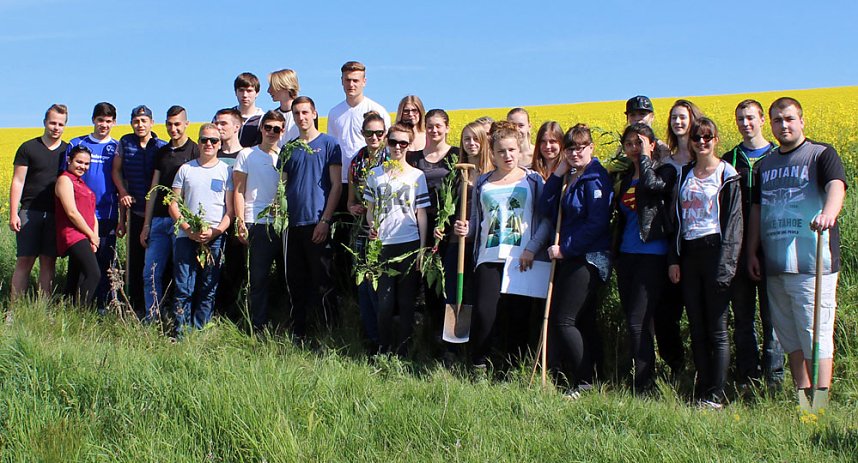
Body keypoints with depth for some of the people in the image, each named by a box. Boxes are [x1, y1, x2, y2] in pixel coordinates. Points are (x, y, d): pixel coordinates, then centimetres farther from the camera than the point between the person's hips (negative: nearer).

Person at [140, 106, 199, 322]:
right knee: (150, 273, 5)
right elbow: (154, 189, 17)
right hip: (158, 220, 6)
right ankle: (152, 317, 14)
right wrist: (146, 224, 13)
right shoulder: (162, 152, 16)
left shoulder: (194, 151, -2)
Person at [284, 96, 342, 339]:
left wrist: (325, 221, -13)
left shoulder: (328, 144, -1)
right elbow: (283, 185, 16)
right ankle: (297, 333, 19)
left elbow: (336, 185, -5)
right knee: (295, 281, 10)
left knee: (322, 281, -2)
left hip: (317, 224, -5)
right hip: (292, 224, 5)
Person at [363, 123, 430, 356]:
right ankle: (384, 351, 13)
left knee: (406, 302, 4)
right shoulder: (375, 174, 7)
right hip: (383, 246, 1)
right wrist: (372, 229, -8)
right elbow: (370, 210, 12)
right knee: (385, 303, -1)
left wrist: (422, 249, -1)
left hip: (410, 245, -1)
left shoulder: (417, 176, 3)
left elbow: (421, 214, 4)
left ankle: (402, 352, 14)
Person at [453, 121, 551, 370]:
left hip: (522, 260, -1)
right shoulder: (483, 183, 13)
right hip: (489, 258, 1)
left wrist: (533, 248, -11)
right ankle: (478, 365, 6)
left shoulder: (533, 181, 6)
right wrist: (465, 228, -3)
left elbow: (547, 219, 1)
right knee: (483, 312, -11)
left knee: (519, 314, 2)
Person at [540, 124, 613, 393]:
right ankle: (594, 375, 19)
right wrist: (557, 175, -1)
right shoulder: (570, 178, 14)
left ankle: (584, 383, -2)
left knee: (562, 321, -10)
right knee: (583, 323, 12)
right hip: (570, 259, 9)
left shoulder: (596, 179, -12)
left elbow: (597, 224, -19)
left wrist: (565, 249, -16)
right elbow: (546, 210, 6)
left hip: (587, 258, -9)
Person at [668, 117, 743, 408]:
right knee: (696, 329, 8)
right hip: (688, 255, 5)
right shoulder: (684, 174, 14)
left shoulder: (727, 175, -1)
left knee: (717, 330, -3)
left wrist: (726, 263, -14)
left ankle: (716, 395, 2)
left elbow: (734, 220, -6)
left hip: (714, 251, -5)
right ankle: (702, 391, 14)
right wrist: (674, 259, 8)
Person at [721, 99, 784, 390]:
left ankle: (774, 375, 10)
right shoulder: (729, 160, 10)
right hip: (738, 249, 3)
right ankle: (747, 375, 15)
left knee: (771, 313, 2)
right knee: (742, 315, 7)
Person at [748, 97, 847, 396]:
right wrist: (752, 253, 13)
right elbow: (757, 210, 20)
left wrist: (828, 214, -40)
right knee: (790, 339, 12)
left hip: (812, 264, -6)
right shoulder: (764, 165, 18)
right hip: (775, 267, 6)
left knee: (816, 337, -6)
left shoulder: (822, 155, -1)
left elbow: (836, 186, -19)